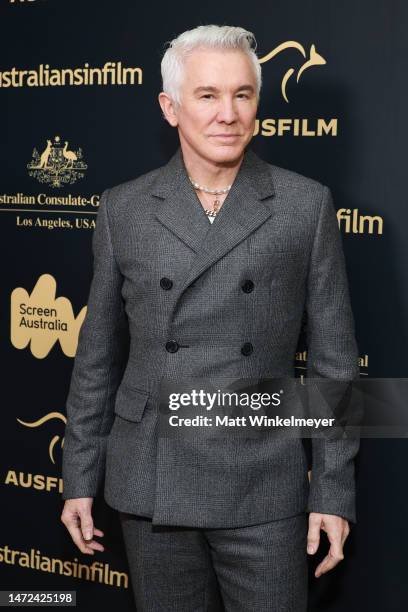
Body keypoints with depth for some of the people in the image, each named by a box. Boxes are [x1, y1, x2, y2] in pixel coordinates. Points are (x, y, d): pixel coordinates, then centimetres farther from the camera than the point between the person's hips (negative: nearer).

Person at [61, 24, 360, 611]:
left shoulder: (306, 204, -2)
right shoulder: (123, 209, 2)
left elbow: (333, 358, 0)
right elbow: (98, 356, 7)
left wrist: (334, 490, -2)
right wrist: (79, 478, 7)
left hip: (263, 488, -1)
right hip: (152, 484, 2)